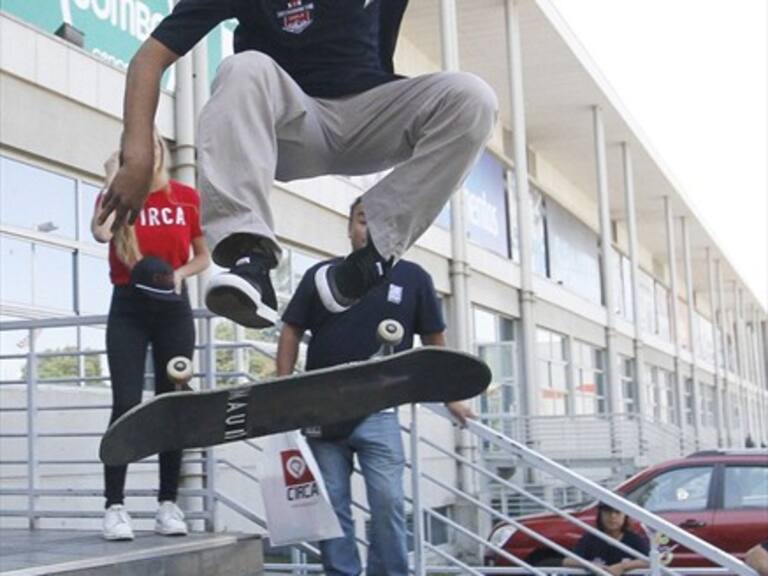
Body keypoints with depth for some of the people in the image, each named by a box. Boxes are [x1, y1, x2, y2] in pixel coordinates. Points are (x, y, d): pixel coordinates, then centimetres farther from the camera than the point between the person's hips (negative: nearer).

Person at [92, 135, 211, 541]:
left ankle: (168, 503, 10)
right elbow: (101, 233, -20)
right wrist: (114, 178, -12)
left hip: (173, 308, 2)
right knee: (126, 404, -10)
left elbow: (204, 256, 11)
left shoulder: (187, 198, 5)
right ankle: (114, 506, -7)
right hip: (128, 308, -1)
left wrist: (181, 272, -9)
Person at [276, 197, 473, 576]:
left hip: (378, 412, -1)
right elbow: (292, 332, 7)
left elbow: (434, 342, 9)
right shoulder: (321, 275, 4)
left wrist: (450, 397, 8)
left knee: (388, 502, -4)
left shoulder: (413, 278, 3)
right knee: (331, 505, 6)